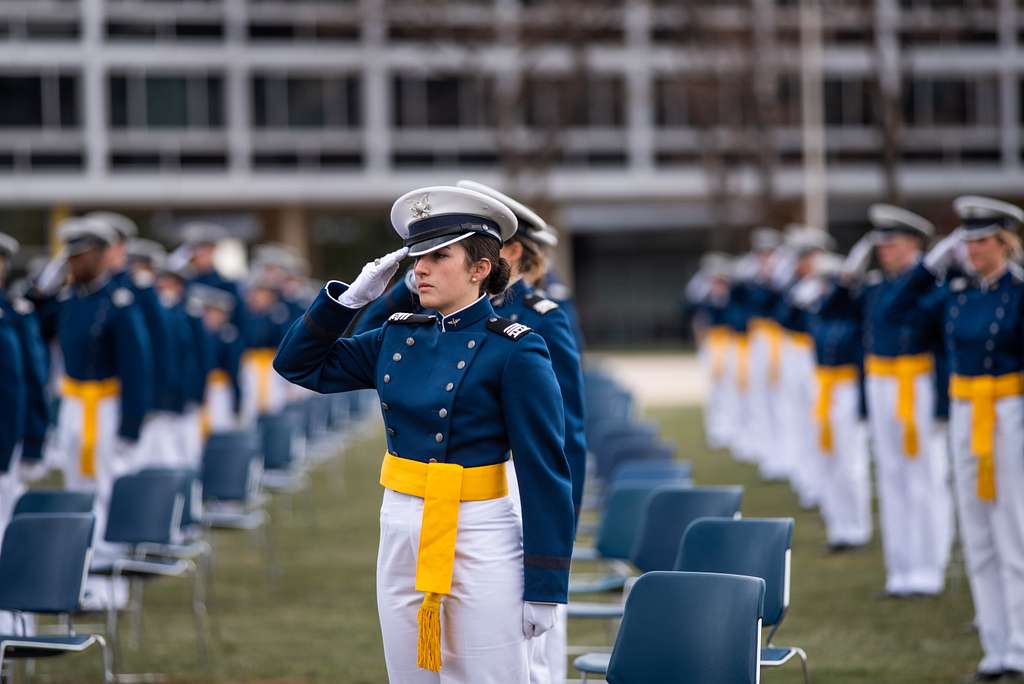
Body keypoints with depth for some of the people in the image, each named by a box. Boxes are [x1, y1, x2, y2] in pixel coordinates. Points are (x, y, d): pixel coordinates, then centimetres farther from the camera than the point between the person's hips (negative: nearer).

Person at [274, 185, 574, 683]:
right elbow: (299, 364, 15)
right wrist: (352, 296, 2)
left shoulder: (515, 351, -11)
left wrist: (545, 586, -14)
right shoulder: (398, 338, 7)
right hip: (400, 535, 6)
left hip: (480, 542, -6)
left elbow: (544, 474, -12)